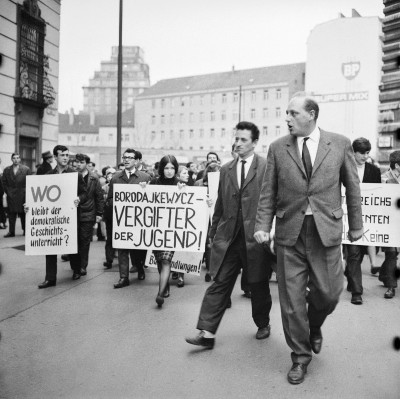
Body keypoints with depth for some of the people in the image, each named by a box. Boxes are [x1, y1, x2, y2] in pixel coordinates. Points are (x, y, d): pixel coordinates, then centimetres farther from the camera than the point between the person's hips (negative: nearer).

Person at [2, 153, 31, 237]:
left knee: (23, 213, 3)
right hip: (11, 195, 2)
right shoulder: (7, 170, 9)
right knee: (11, 214, 2)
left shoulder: (26, 169, 1)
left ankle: (25, 230, 12)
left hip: (22, 195, -2)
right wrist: (7, 192, 0)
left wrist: (25, 192, -7)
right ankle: (11, 232, 6)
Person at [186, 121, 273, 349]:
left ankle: (263, 324, 34)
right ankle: (207, 333, 2)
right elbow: (220, 205, 14)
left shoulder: (267, 167, -4)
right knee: (220, 283, 0)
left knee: (259, 285, 12)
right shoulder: (226, 170, 11)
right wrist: (213, 233, 14)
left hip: (255, 236, -3)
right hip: (228, 237, 4)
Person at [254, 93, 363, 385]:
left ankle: (314, 326, 40)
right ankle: (300, 356, 26)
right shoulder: (277, 148, 3)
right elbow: (268, 192, 4)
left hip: (326, 231, 0)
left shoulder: (340, 144, 1)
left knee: (329, 293, 4)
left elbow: (352, 186, 7)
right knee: (291, 300, 5)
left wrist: (356, 225, 9)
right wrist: (263, 226, -6)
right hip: (289, 232, 1)